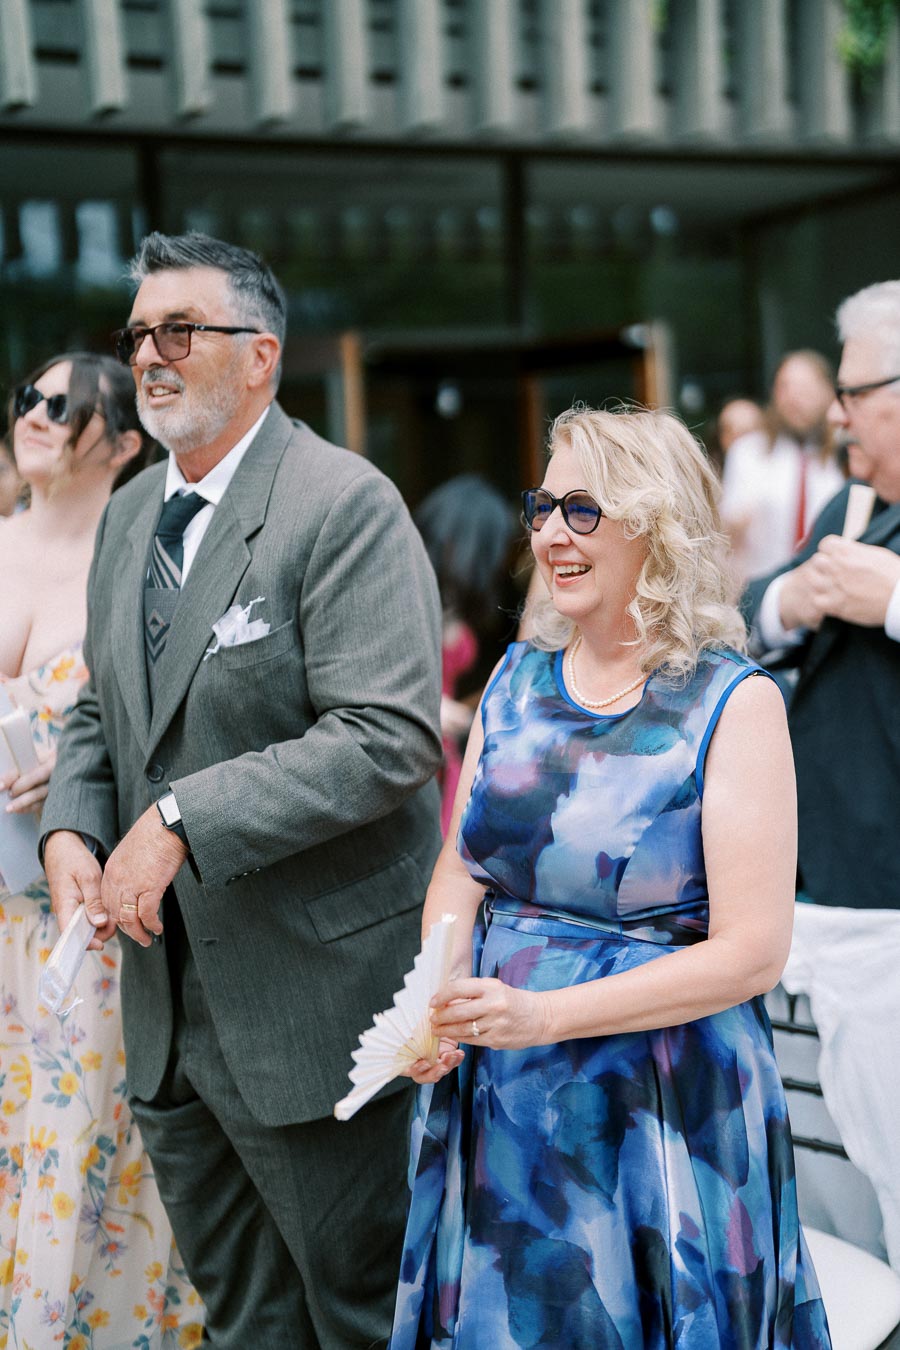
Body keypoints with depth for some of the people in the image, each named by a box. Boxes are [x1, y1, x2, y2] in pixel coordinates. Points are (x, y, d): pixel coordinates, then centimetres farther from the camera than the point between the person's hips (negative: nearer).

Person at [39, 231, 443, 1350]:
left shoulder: (347, 505, -15)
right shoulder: (129, 512, 11)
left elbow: (387, 739, -24)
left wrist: (182, 818, -24)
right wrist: (71, 829, -2)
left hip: (307, 994, -7)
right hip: (167, 999, 8)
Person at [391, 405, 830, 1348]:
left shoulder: (735, 703, -11)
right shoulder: (519, 677, 5)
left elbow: (752, 952, -16)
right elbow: (461, 866, 9)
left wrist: (544, 1015, -22)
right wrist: (437, 998, -11)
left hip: (662, 1104, -5)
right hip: (496, 1097, 5)